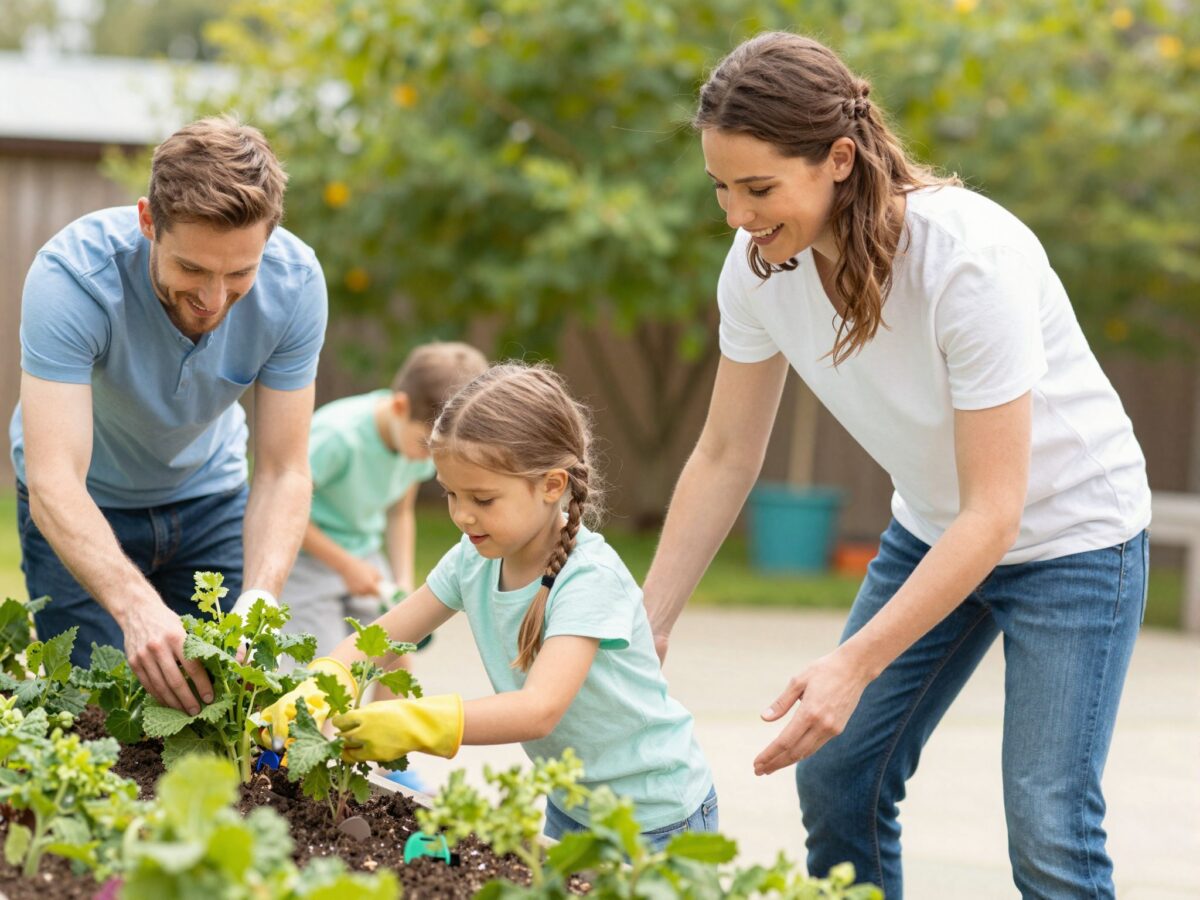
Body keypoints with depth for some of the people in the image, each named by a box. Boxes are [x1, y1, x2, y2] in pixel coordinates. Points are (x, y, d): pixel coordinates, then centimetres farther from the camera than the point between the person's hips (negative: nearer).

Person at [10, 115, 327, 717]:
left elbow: (282, 473, -21)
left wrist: (257, 601, -40)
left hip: (208, 492, 3)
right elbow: (54, 484, -41)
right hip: (87, 502, -2)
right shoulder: (71, 275, -35)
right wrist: (137, 608, -57)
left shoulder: (295, 282, -26)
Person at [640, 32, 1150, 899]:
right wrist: (645, 624, -7)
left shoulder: (971, 259, -33)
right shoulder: (761, 265, -15)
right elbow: (725, 459, -2)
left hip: (1071, 531, -6)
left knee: (1048, 829, -14)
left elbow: (994, 511, -30)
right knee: (837, 777, 3)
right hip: (932, 528, 6)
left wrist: (856, 665, -35)